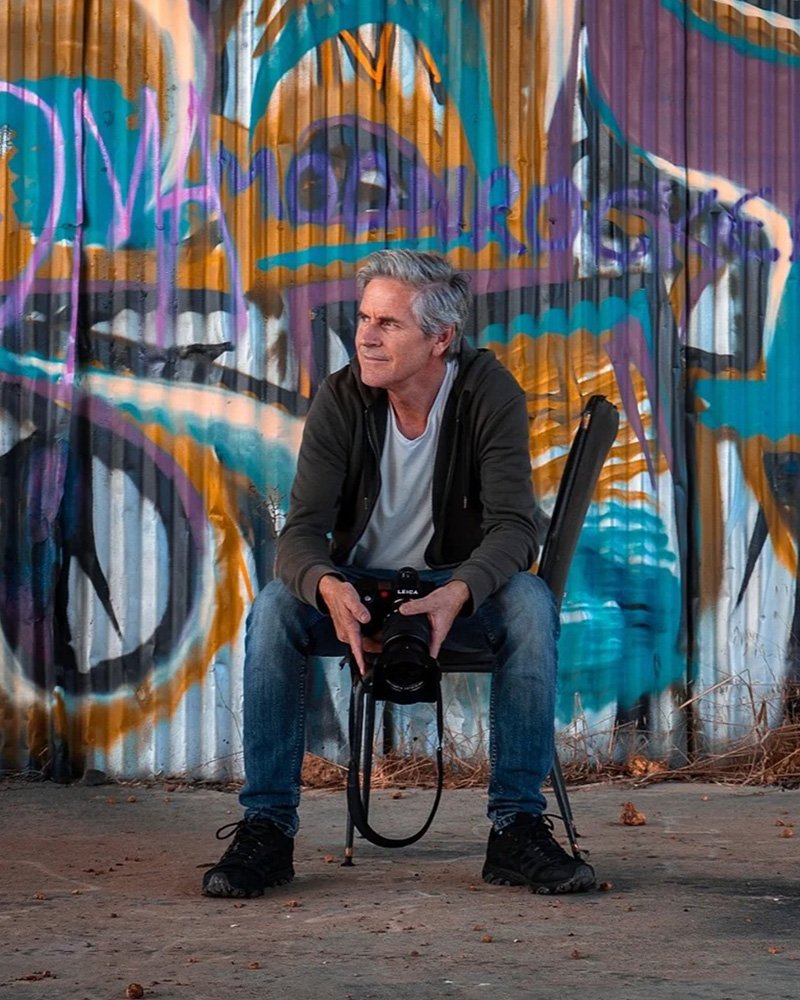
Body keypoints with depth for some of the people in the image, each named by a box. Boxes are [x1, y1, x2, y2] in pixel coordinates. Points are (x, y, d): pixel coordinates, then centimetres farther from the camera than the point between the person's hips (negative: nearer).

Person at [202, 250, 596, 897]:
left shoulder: (489, 393, -16)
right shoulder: (340, 400, -13)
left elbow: (514, 526, -23)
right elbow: (302, 532, -18)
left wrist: (458, 593, -45)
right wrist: (328, 588, -43)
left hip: (458, 585, -1)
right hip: (357, 586, 1)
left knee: (530, 604, -32)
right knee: (275, 608, -29)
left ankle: (518, 825, -26)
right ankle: (267, 826, -23)